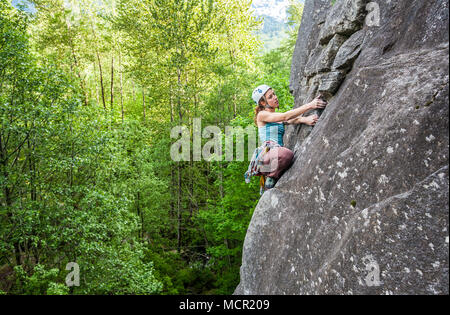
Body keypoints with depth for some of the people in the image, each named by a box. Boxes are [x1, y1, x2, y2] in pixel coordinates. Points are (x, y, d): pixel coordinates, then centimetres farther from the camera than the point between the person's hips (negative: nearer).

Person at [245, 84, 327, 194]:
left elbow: (290, 121, 2)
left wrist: (304, 120, -20)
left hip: (278, 157, 7)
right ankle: (269, 176, -11)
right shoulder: (262, 115, 2)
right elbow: (286, 116, -10)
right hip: (266, 153, -7)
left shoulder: (278, 117, 24)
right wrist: (310, 105, -16)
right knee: (286, 154, -37)